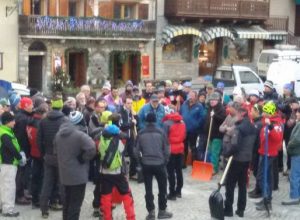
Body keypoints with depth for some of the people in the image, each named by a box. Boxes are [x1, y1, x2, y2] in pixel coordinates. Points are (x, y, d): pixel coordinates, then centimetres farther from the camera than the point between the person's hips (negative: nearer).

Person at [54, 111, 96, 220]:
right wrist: (84, 158, -17)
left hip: (64, 173, 8)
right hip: (78, 174, -8)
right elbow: (92, 149, -33)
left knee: (67, 200, 21)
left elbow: (55, 150, 17)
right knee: (75, 203, 1)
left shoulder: (59, 133, 6)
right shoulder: (80, 135, -21)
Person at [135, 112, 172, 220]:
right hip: (159, 164, -1)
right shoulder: (161, 132, -4)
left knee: (148, 189, 7)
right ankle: (162, 211, 17)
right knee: (162, 188, 12)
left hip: (146, 165, 1)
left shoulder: (141, 133, -1)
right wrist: (165, 161, 12)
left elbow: (137, 151, 2)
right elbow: (167, 149, -2)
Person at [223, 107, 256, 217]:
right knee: (242, 184, 12)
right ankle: (241, 210, 15)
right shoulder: (252, 127, 7)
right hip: (247, 159, 7)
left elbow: (235, 145, -22)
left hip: (238, 159, -7)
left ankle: (228, 209, 5)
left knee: (230, 184, 2)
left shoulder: (239, 128, -18)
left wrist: (227, 154, -8)